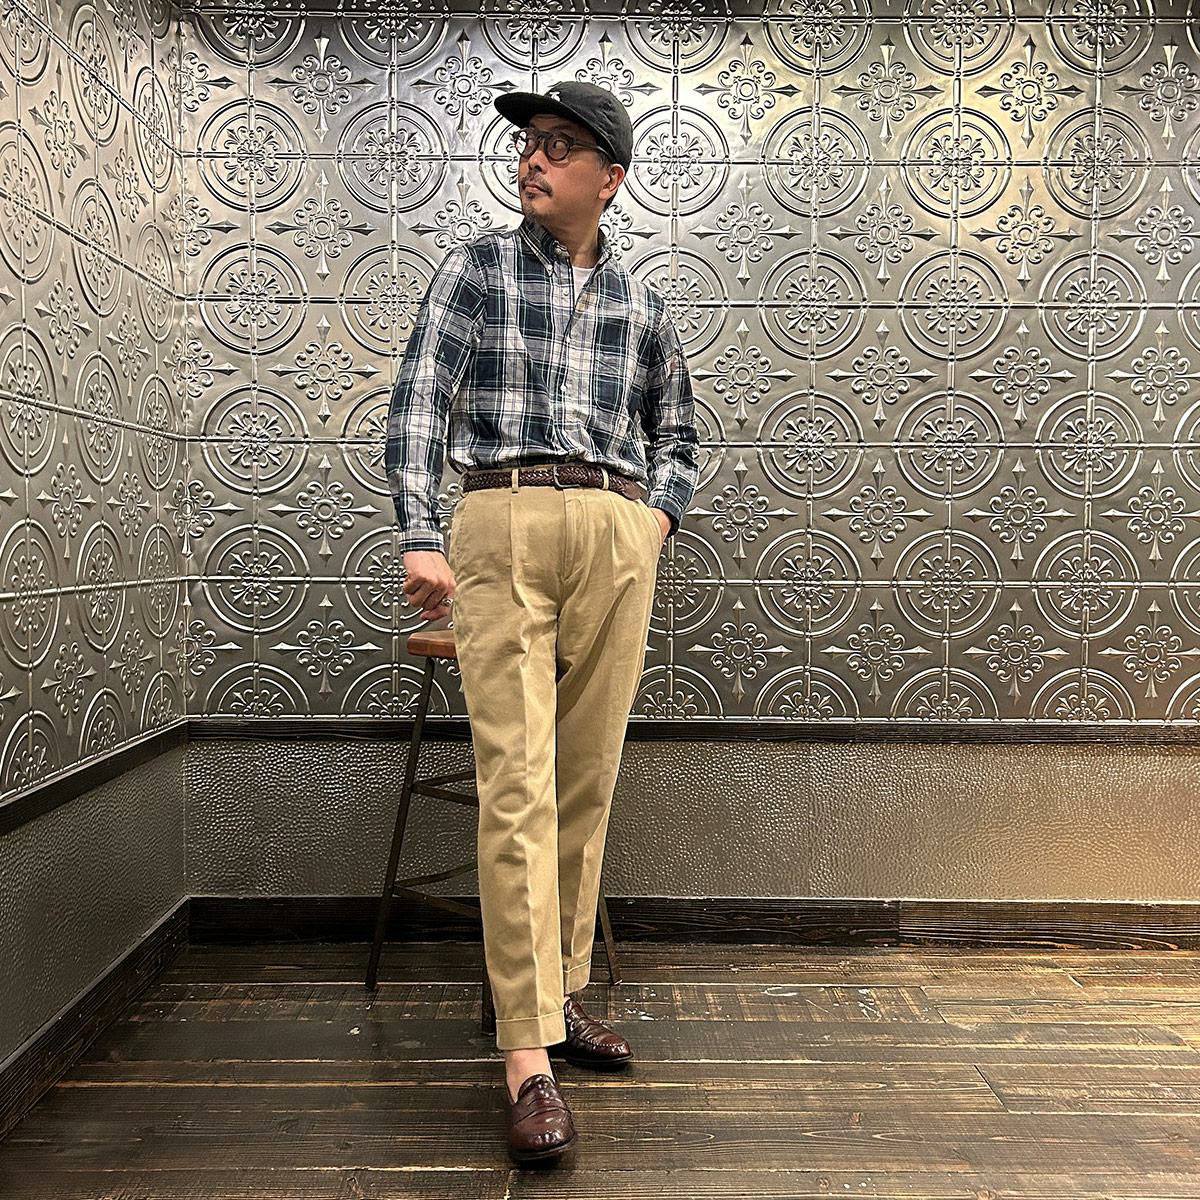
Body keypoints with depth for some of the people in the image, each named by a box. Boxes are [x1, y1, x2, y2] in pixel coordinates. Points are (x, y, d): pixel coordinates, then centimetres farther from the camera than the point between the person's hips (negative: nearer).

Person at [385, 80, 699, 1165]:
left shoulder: (640, 304, 19)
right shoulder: (476, 270, 12)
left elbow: (677, 432, 28)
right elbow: (420, 403, 1)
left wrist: (658, 516, 9)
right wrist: (422, 535, -12)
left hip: (619, 535, 3)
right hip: (503, 525, -3)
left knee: (589, 779, 5)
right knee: (518, 782, -11)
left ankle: (562, 992, 20)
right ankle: (528, 1052, -8)